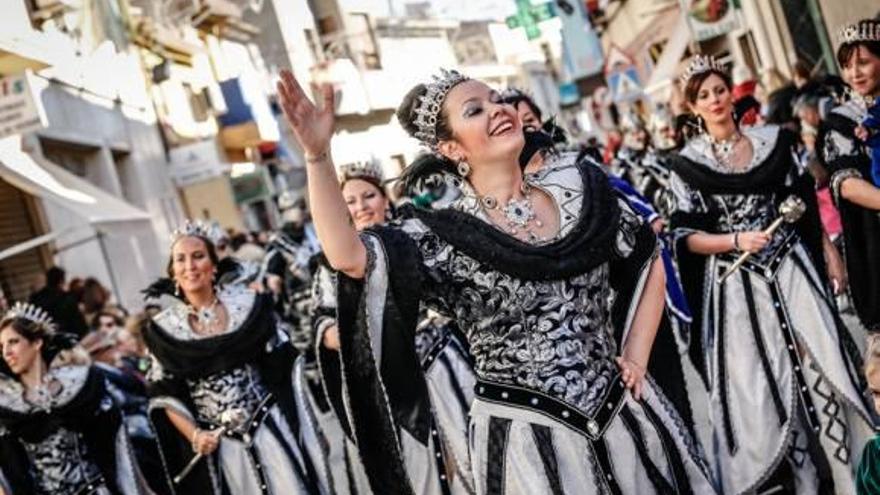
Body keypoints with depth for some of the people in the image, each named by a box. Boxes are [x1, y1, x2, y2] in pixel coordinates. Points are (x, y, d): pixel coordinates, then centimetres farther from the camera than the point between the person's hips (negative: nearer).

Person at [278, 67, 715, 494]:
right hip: (525, 434, -3)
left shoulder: (577, 188, 1)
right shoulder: (445, 238, -11)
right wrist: (317, 154, -34)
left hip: (624, 410, 4)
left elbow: (648, 262, 13)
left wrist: (637, 357, 5)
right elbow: (348, 257, -27)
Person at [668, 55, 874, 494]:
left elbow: (806, 203, 10)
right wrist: (736, 241, -18)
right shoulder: (686, 164, -3)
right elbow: (684, 236, -5)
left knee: (819, 365, 1)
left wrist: (829, 252, 6)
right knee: (755, 386, 1)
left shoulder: (773, 140, 5)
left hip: (791, 270, 2)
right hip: (735, 284, -2)